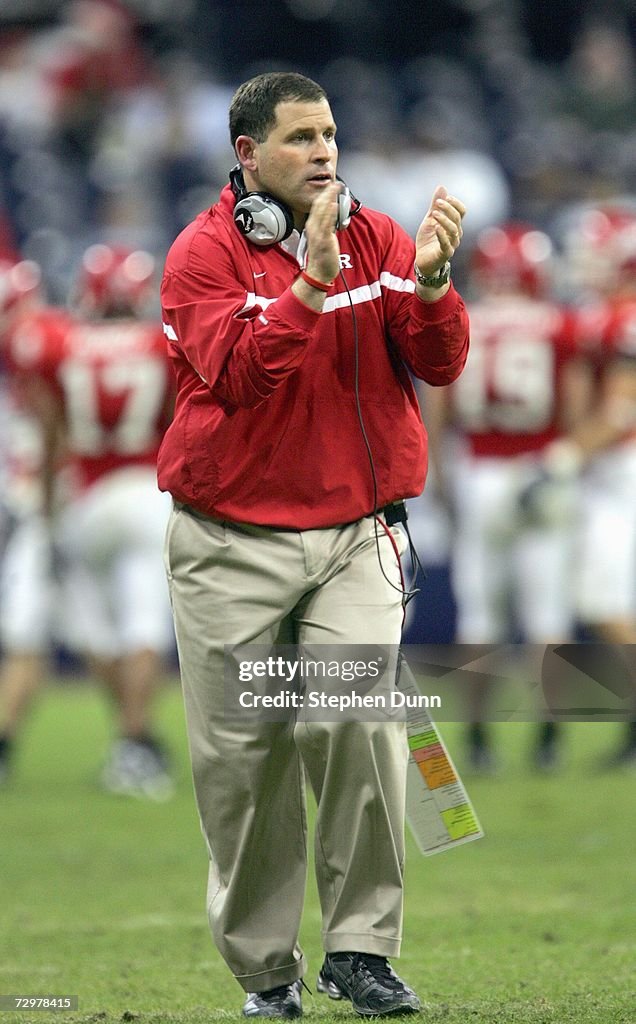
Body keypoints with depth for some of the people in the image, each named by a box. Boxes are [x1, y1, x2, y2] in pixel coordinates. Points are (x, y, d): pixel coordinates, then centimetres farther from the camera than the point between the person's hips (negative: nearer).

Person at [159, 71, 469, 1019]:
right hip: (231, 542, -1)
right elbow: (237, 375, -19)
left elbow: (439, 363, -3)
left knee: (360, 723, -16)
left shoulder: (379, 238, 6)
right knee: (242, 756, 0)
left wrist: (430, 279, -21)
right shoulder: (203, 255, -4)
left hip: (355, 537, 1)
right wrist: (314, 280, -28)